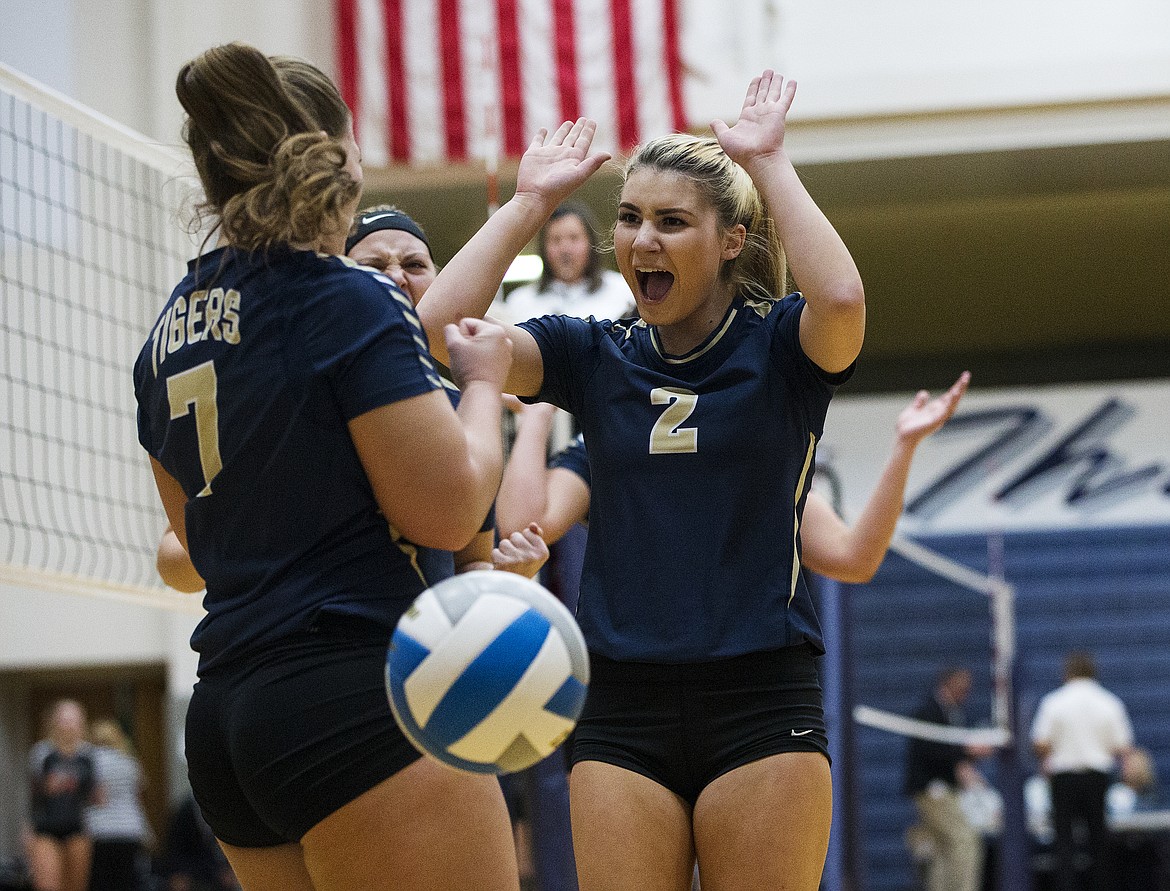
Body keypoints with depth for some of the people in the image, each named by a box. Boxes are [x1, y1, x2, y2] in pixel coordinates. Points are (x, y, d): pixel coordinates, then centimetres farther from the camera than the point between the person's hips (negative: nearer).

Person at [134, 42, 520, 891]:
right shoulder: (349, 299, -10)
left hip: (225, 711, 9)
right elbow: (447, 508, -13)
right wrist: (485, 382, 4)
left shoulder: (172, 331, 14)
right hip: (363, 701, -9)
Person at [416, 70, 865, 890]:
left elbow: (841, 300, -22)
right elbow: (441, 323, -3)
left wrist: (768, 162, -11)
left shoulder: (777, 346, 2)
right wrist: (531, 200, 3)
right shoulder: (593, 356, 10)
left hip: (761, 709, -3)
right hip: (622, 711, 3)